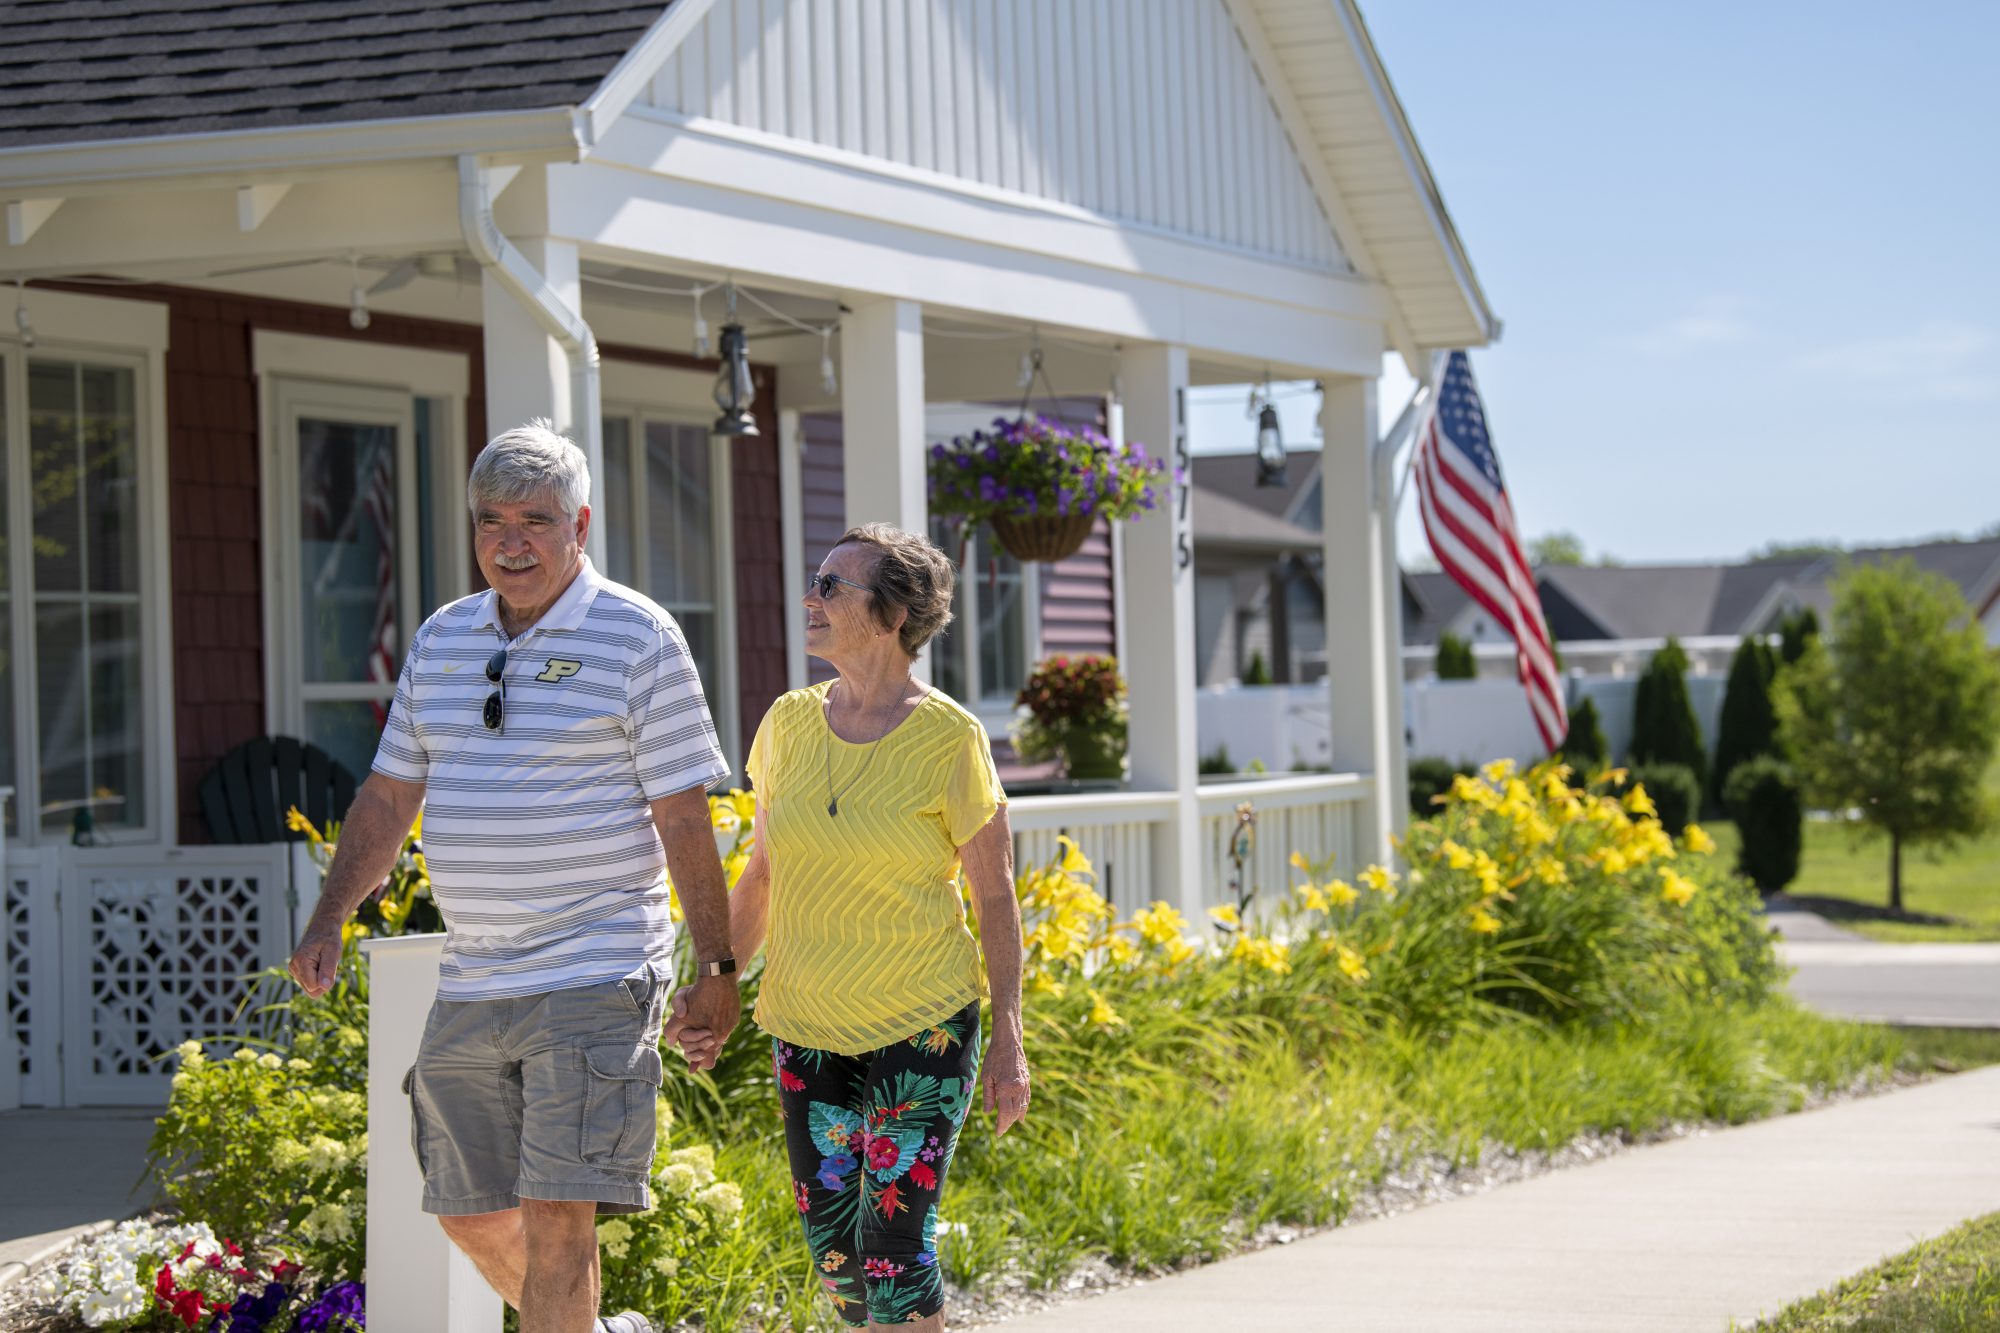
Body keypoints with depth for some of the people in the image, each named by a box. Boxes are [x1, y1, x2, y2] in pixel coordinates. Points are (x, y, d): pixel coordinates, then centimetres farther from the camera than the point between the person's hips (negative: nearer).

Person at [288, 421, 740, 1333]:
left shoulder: (638, 640, -6)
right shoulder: (442, 640, 12)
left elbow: (684, 819, -6)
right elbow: (389, 796, 18)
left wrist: (717, 966, -6)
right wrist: (329, 920, 8)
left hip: (594, 976, -7)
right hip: (470, 980, 7)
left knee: (555, 1215, -12)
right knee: (469, 1215, 12)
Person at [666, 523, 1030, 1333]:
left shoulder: (949, 740, -11)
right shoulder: (790, 724, 2)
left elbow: (996, 899, -6)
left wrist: (1009, 1043, -9)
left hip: (921, 1023, -5)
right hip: (806, 1024, 5)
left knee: (895, 1246, -11)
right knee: (832, 1246, 7)